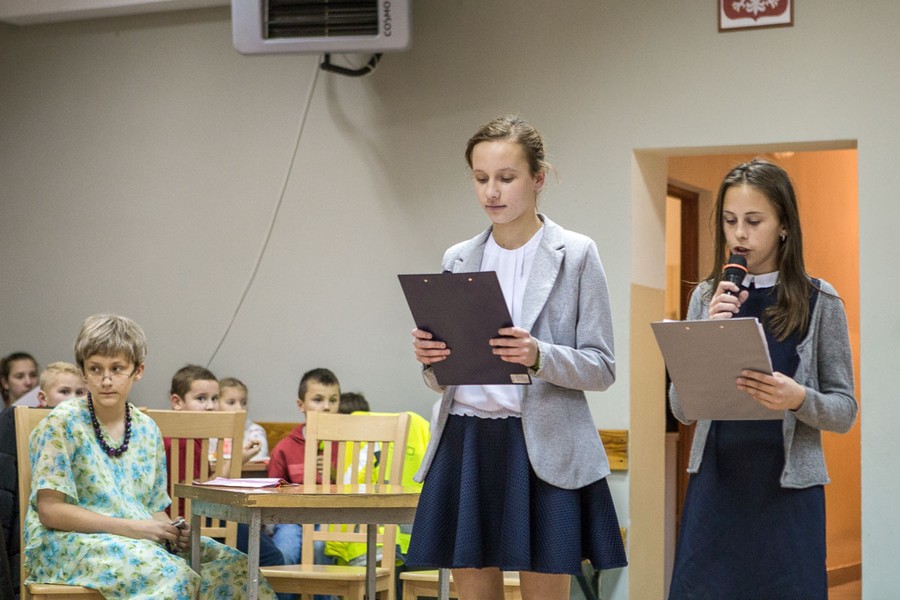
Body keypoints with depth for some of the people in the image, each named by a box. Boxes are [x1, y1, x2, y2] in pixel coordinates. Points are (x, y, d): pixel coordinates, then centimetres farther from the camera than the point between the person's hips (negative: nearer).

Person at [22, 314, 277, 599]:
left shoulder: (147, 429, 11)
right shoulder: (62, 424, -6)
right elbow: (49, 510, -13)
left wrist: (174, 533, -8)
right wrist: (130, 526, -19)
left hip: (140, 540, 6)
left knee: (234, 566, -11)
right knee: (169, 574, -33)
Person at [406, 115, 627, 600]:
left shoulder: (576, 254, 0)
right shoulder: (458, 259, 12)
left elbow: (602, 368, -3)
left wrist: (539, 356, -21)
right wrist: (431, 359, -7)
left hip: (543, 451, -4)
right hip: (465, 446, 4)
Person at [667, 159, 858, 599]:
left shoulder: (818, 302, -1)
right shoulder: (708, 298, 6)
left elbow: (845, 410, 0)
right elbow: (680, 408, 4)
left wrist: (797, 398, -20)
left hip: (788, 485, -2)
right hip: (715, 481, 2)